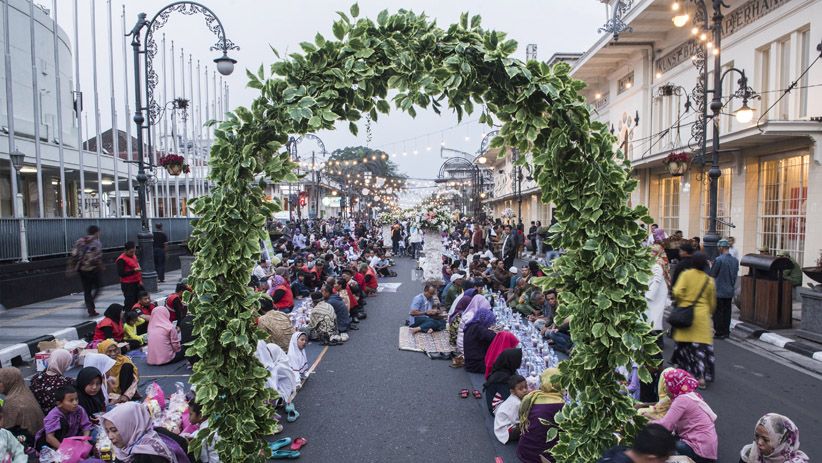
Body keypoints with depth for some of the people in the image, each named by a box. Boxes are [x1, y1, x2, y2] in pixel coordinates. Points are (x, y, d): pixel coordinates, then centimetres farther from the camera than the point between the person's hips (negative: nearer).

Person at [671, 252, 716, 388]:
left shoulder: (686, 274, -7)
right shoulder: (709, 280, 2)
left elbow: (677, 292, -19)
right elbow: (712, 303, 10)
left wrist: (681, 302, 2)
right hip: (702, 316, 1)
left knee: (684, 343, 15)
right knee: (702, 345, 2)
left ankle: (686, 370, 29)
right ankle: (701, 376, -5)